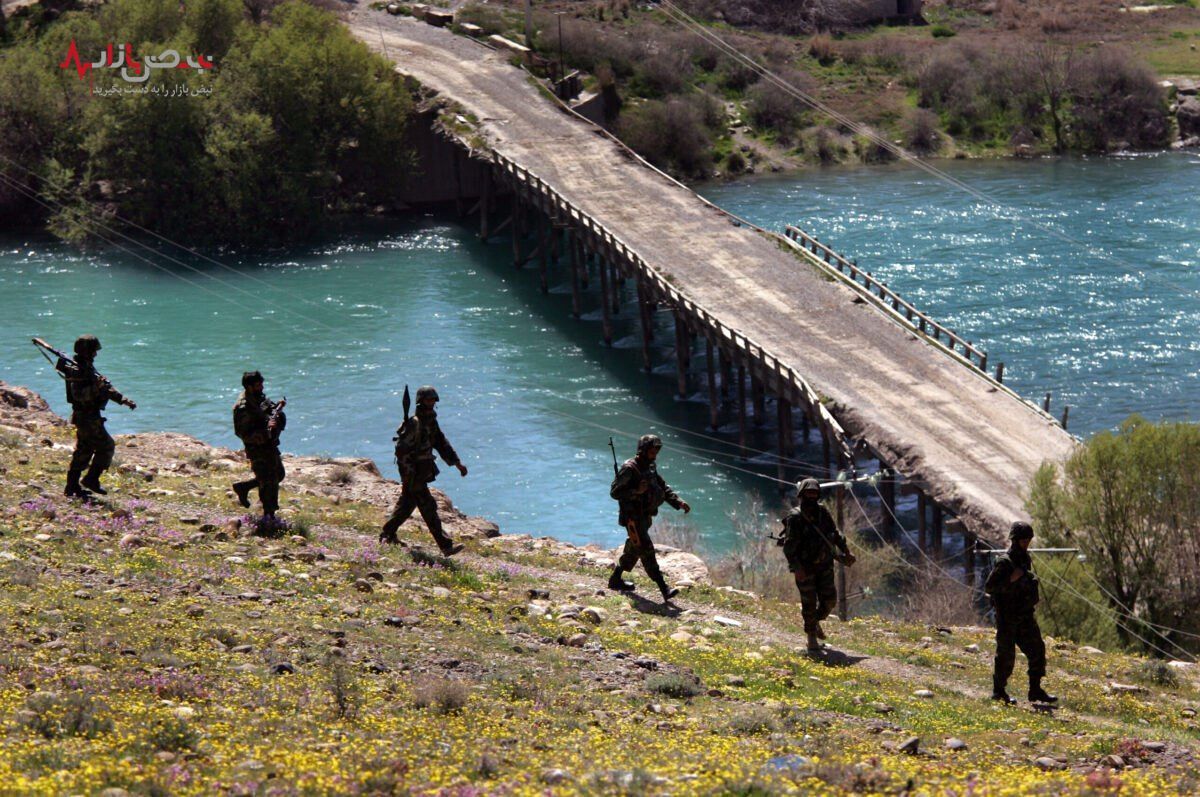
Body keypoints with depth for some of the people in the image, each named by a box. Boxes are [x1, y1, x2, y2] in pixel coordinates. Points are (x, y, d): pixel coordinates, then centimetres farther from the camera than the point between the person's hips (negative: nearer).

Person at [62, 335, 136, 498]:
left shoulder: (88, 368, 14)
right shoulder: (78, 371, -17)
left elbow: (106, 387, 20)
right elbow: (78, 394, -28)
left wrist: (123, 400, 16)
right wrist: (96, 388, -33)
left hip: (87, 417, 10)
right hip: (87, 418, -10)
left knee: (83, 451, 12)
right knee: (106, 446, -6)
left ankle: (72, 488, 15)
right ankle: (91, 480, -3)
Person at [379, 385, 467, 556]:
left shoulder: (431, 421, 10)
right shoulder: (414, 423, -19)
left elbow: (441, 443, 17)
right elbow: (401, 449, -22)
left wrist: (457, 463, 10)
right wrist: (409, 475, -23)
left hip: (424, 470, 10)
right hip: (414, 473, -10)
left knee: (407, 505, 20)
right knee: (428, 507, -9)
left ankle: (387, 535, 32)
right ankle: (446, 546, -10)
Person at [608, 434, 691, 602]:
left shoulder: (650, 468, 10)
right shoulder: (629, 469, -16)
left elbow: (663, 488, 13)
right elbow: (614, 492, -18)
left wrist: (679, 502, 0)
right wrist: (636, 491, -28)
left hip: (645, 517, 9)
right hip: (633, 518, -9)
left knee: (634, 549, 19)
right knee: (647, 551, -12)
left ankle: (615, 580, 35)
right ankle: (664, 589, -18)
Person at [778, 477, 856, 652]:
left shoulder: (823, 513, 3)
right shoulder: (795, 518, -14)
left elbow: (835, 534, 15)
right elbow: (789, 546, -17)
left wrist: (846, 552, 8)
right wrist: (796, 568, -25)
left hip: (824, 566, 5)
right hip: (805, 568, -5)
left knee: (829, 600, 4)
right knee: (809, 603, 0)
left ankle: (816, 621, 32)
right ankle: (812, 638, 13)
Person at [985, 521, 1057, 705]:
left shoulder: (1025, 558, 10)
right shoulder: (1004, 562, -15)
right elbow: (988, 587, -19)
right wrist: (1010, 579, -25)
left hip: (1025, 616, 8)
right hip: (1007, 618, -8)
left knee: (1037, 650, 2)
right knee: (1006, 655, 0)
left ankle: (1035, 690, 8)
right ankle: (999, 691, 13)